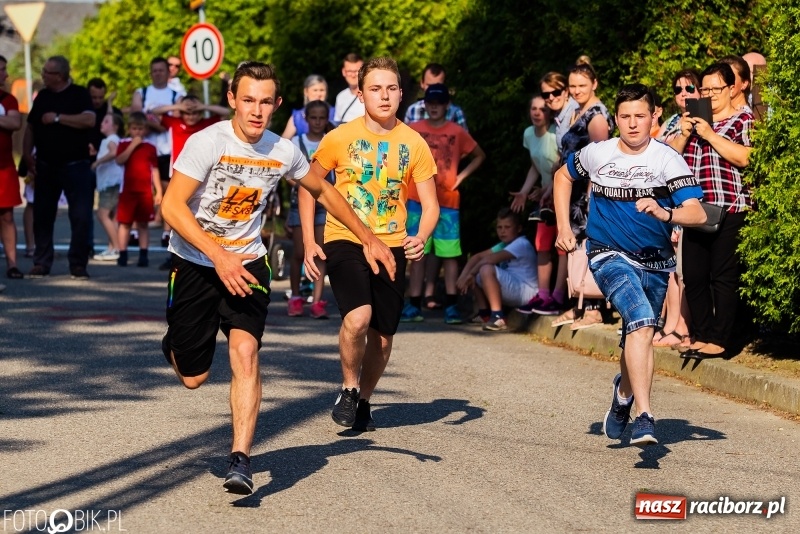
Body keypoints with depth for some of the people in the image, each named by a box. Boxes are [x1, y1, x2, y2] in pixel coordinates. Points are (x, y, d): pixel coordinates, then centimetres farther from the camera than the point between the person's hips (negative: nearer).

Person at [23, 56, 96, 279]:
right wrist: (27, 154, 2)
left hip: (75, 166, -5)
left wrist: (58, 118, -16)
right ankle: (42, 263, 13)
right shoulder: (42, 96, 11)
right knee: (42, 216, 6)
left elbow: (89, 120, -19)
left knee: (81, 216, -6)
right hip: (45, 166, 5)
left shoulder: (79, 94, -4)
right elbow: (31, 127, 15)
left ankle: (78, 265, 2)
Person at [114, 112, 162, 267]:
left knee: (143, 223, 3)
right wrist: (133, 145, -16)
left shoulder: (150, 147, 8)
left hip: (145, 191, 1)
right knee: (125, 222, -1)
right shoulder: (124, 144, 5)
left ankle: (143, 255, 4)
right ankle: (123, 255, 1)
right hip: (128, 190, -1)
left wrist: (159, 191, 5)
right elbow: (119, 160, -14)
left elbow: (155, 170, 9)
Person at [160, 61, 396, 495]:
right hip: (194, 263, -2)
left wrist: (368, 239, 14)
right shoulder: (207, 142, -18)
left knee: (244, 351, -22)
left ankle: (240, 460, -21)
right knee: (193, 378, 5)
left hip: (246, 263, 2)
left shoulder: (284, 153, -4)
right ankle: (175, 342, 43)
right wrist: (219, 257, -28)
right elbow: (172, 206, -21)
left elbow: (323, 191, 15)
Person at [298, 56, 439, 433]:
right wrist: (308, 242, -3)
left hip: (391, 246, 3)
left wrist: (421, 238, -18)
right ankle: (348, 389, 0)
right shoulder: (340, 138, -5)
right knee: (358, 317, -25)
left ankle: (364, 401, 33)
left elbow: (430, 205, 3)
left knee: (383, 336, 7)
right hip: (344, 241, -3)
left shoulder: (413, 144, -1)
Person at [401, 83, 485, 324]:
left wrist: (461, 177, 3)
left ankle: (451, 306, 0)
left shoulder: (457, 132, 3)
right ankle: (415, 305, 5)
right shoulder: (413, 130, 3)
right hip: (418, 200, 1)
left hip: (447, 202, -1)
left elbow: (479, 155, 13)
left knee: (450, 254, -2)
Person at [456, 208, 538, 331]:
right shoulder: (503, 245, 17)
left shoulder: (522, 244, -13)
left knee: (487, 269, -29)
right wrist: (463, 276, -8)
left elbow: (490, 259, -23)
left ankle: (498, 317, -27)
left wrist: (470, 275, -15)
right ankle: (484, 313, 8)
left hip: (525, 292, -10)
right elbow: (477, 257, 9)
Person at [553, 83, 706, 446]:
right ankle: (645, 417, -33)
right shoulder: (597, 154, -4)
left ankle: (624, 393, 52)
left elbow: (697, 213, -21)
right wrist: (564, 228, 11)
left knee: (639, 336, 17)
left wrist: (665, 214, -41)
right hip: (609, 256, -2)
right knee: (642, 321, -27)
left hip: (655, 263, 2)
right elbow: (563, 176, 19)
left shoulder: (667, 160, -11)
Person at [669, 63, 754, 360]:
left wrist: (710, 135, -14)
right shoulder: (695, 120, 20)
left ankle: (719, 341, -3)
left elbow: (744, 157, -15)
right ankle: (701, 336, 14)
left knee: (723, 276, -6)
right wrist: (683, 134, 0)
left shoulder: (743, 120, 2)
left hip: (729, 209, -6)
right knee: (693, 275, 5)